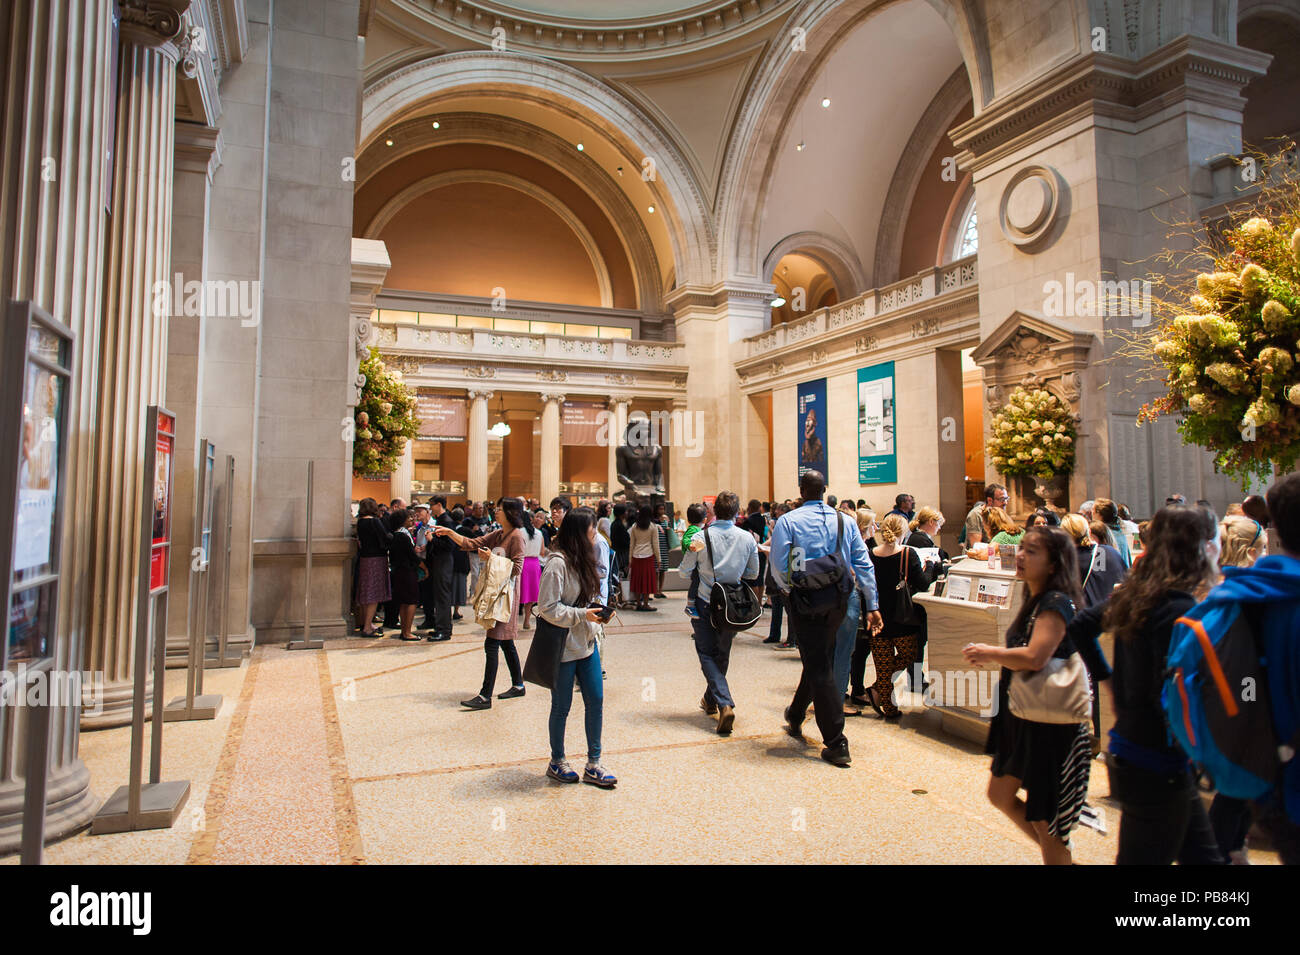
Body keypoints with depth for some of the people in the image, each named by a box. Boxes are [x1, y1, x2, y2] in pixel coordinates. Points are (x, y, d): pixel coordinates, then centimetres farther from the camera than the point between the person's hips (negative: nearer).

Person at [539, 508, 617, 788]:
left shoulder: (584, 560, 9)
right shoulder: (558, 563, -18)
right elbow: (547, 608, -20)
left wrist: (599, 610, 6)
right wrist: (582, 615, -22)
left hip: (587, 644, 8)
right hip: (564, 647, -8)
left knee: (596, 700, 8)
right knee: (562, 706, 7)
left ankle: (593, 764, 20)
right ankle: (556, 762, 27)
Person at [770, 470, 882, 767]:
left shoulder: (788, 521, -7)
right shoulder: (844, 521, 4)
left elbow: (778, 566, -12)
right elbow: (863, 564, 1)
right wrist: (872, 605, 5)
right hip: (837, 601, 5)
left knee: (818, 668, 0)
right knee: (819, 661, 20)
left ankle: (836, 744, -2)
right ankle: (795, 718, 40)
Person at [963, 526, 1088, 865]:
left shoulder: (1056, 602, -21)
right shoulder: (1036, 599, 8)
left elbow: (1035, 657, -35)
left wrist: (991, 654, -20)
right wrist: (993, 656, 1)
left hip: (1050, 725, -10)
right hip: (1021, 717, 10)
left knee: (1042, 816, 5)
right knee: (1000, 795, 21)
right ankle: (1058, 852, 39)